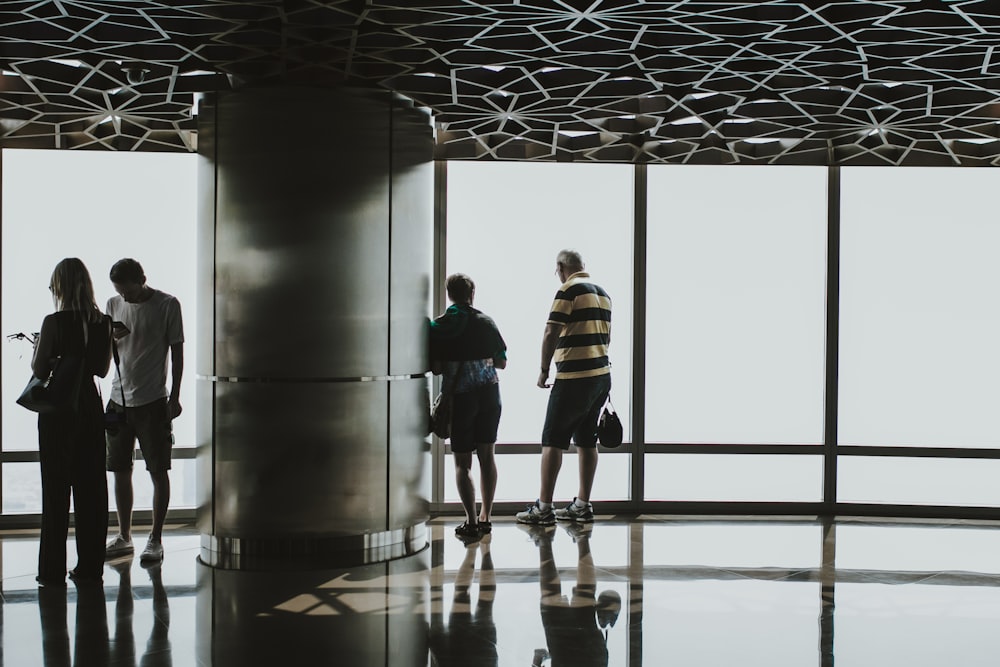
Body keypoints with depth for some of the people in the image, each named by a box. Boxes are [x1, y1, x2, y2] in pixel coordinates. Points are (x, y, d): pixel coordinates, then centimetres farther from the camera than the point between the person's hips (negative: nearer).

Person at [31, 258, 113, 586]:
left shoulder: (54, 322, -14)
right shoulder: (102, 322, 0)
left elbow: (39, 370, -10)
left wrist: (37, 348, 8)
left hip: (58, 408, -4)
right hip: (89, 405, 4)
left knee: (56, 488, 3)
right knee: (91, 486, 9)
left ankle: (53, 569, 7)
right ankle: (90, 565, 15)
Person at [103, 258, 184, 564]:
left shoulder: (167, 305, -5)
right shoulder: (114, 305, 8)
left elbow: (177, 351, -2)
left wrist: (175, 396, -6)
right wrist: (112, 337, -9)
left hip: (153, 401, -4)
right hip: (119, 398, 4)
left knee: (158, 471, 0)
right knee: (120, 470, 8)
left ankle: (156, 539, 9)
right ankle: (124, 537, 20)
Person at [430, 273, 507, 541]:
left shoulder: (439, 327, -6)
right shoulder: (487, 323, 2)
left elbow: (436, 368, -8)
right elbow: (502, 362, 6)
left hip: (459, 396, -3)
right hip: (489, 392, 3)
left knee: (462, 462, 3)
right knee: (487, 456, 13)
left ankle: (472, 521, -2)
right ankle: (486, 517, 16)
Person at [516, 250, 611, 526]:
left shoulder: (569, 290, -10)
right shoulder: (603, 293, 15)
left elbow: (551, 333, -15)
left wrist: (544, 370, -7)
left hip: (573, 378, -8)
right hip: (602, 376, 8)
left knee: (553, 441, -3)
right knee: (587, 441, 12)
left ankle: (543, 508, -2)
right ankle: (582, 505, 15)